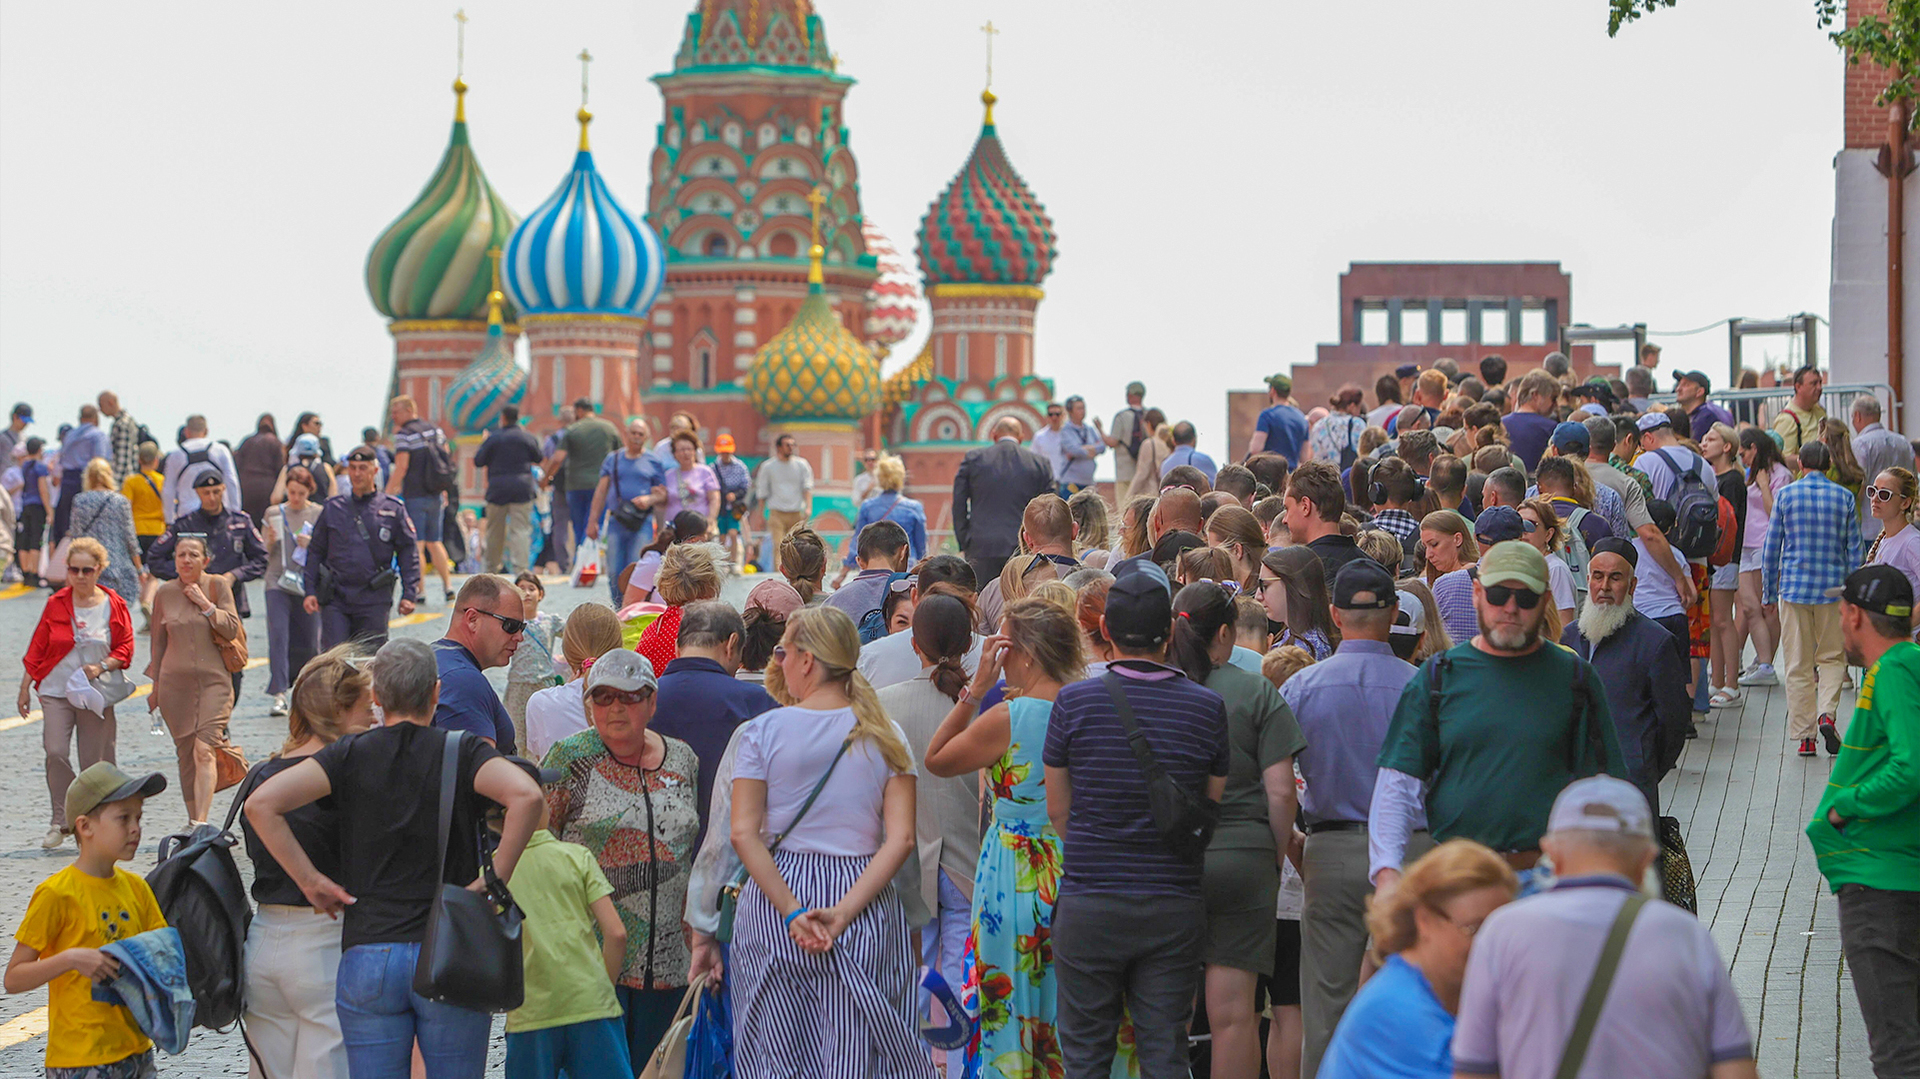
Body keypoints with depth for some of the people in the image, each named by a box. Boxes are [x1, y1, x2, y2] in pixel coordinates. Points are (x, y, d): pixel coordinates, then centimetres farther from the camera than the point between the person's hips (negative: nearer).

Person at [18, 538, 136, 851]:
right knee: (56, 752, -16)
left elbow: (125, 649, 4)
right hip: (55, 692, 0)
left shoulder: (114, 605, 2)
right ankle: (60, 821, -5)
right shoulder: (56, 604, 3)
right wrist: (25, 688, 7)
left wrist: (102, 666, -14)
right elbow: (37, 648, 8)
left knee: (94, 762, 0)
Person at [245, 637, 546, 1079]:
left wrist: (310, 881, -2)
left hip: (367, 957, 1)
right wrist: (495, 880, -9)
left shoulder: (351, 755, 4)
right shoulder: (462, 752, 0)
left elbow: (261, 804, -8)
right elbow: (526, 795, -19)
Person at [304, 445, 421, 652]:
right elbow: (315, 551, 13)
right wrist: (310, 591, 5)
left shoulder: (393, 509, 5)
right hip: (335, 598, 1)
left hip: (374, 599, -1)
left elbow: (408, 553, 6)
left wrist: (409, 594, -2)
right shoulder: (333, 507, 9)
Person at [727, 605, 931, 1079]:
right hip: (865, 903, 1)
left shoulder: (762, 731, -2)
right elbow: (901, 839, -6)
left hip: (776, 893, -1)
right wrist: (844, 912, -12)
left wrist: (792, 912, -11)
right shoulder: (885, 736, 3)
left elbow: (743, 835, -8)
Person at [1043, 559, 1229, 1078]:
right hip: (1176, 906, 1)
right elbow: (1215, 810, 5)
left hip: (1088, 905, -1)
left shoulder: (1074, 702, -6)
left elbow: (1057, 810, 4)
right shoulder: (1208, 707, -3)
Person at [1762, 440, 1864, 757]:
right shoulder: (1844, 497, 2)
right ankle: (1826, 713, -13)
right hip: (1833, 588, 0)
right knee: (1833, 658, 12)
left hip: (1794, 588, 0)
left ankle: (1804, 736, 4)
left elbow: (1771, 548, 2)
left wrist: (1768, 592, 11)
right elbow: (1854, 549, 4)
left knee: (1798, 665, 5)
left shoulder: (1786, 496, -1)